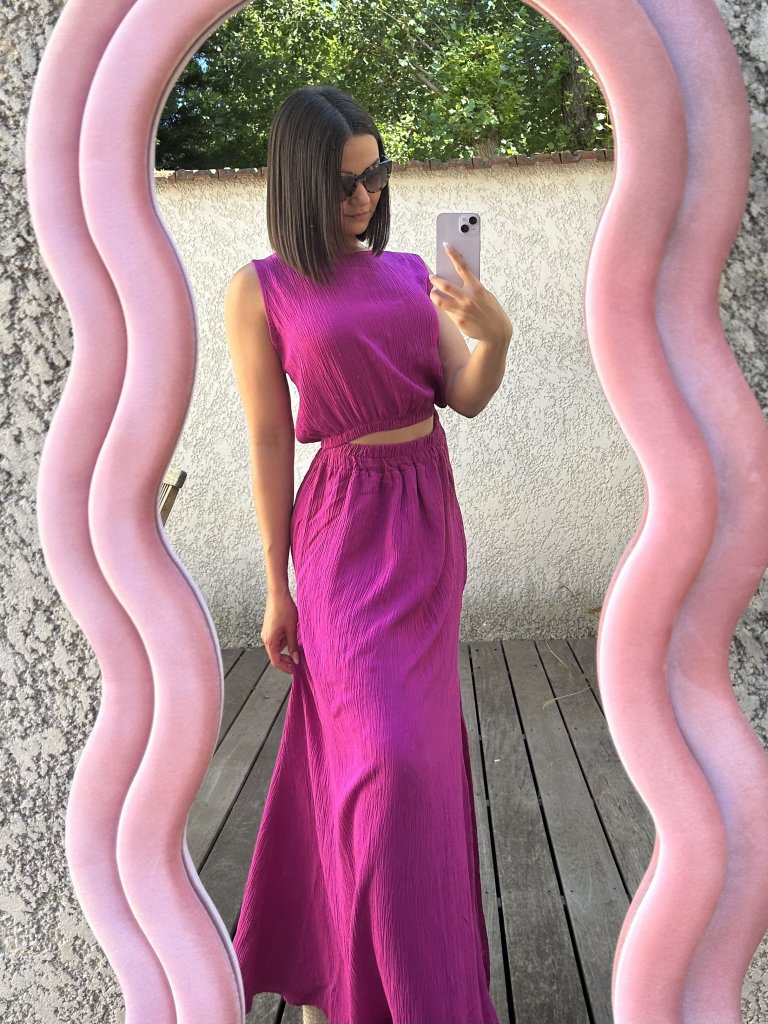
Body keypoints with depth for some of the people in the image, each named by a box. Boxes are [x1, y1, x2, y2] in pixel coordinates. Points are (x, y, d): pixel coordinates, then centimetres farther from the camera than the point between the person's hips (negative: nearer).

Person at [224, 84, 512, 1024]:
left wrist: (495, 335, -20)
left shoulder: (410, 271, 8)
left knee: (416, 740, 15)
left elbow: (466, 398, 2)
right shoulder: (260, 289, -6)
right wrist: (276, 587, -6)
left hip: (431, 522, 6)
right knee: (382, 754, -10)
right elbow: (269, 439, -7)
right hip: (346, 528, -5)